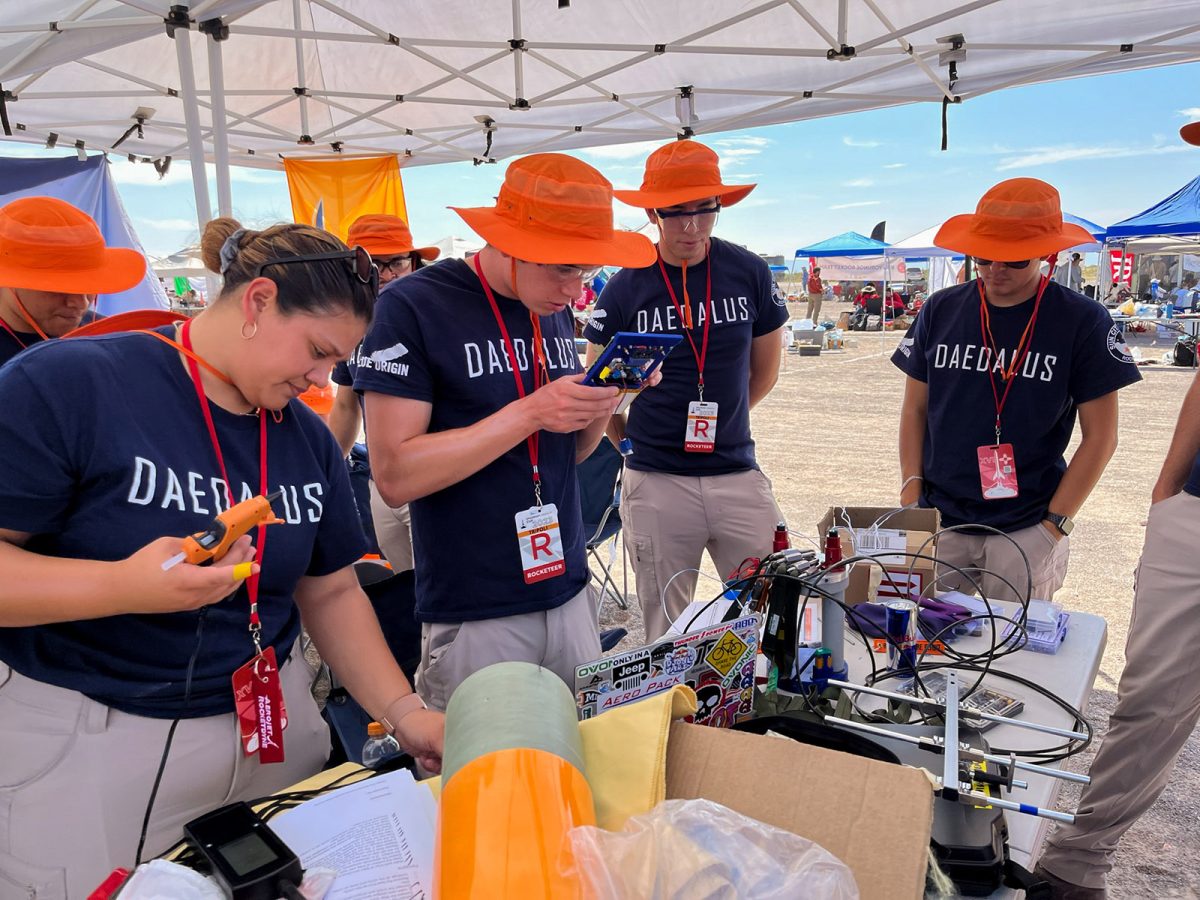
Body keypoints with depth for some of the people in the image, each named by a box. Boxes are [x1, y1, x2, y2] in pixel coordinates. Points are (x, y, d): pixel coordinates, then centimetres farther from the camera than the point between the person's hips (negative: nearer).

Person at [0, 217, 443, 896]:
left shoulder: (309, 438, 5)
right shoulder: (67, 385, -14)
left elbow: (332, 592, 9)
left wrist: (405, 713, -1)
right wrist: (123, 586, -32)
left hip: (271, 729, 5)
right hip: (85, 747, -5)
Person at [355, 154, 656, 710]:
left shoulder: (555, 313, 7)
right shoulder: (413, 307, -13)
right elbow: (395, 477, -18)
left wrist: (602, 402, -7)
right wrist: (529, 412, -23)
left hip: (568, 596, 6)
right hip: (474, 617, -5)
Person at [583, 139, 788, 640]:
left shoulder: (750, 275, 2)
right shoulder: (626, 288, -2)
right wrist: (631, 436, 7)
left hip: (738, 476, 2)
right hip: (655, 483, -1)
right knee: (667, 636, 8)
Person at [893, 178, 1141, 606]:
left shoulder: (1083, 322, -4)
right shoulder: (941, 310, 3)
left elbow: (1100, 436, -2)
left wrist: (1055, 525, -7)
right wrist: (911, 492, -2)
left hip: (1026, 532, -2)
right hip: (938, 521, 2)